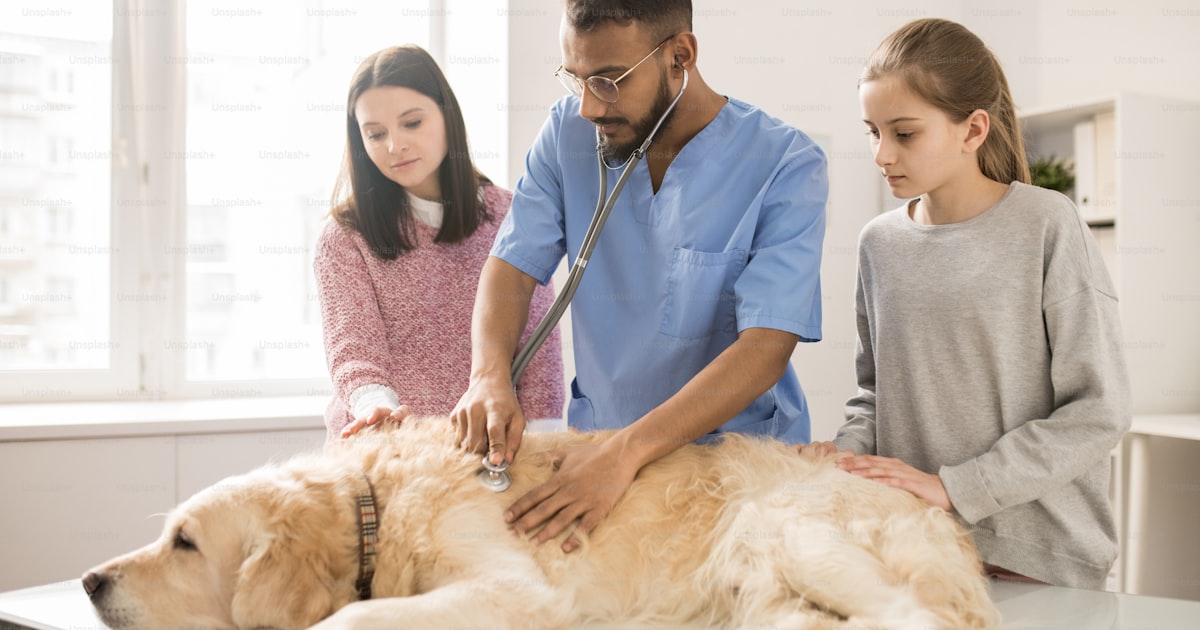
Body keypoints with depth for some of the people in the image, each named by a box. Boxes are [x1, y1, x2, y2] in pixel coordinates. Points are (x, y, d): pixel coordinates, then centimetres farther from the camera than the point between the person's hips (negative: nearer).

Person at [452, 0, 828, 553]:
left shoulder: (787, 166, -14)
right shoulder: (569, 131, -1)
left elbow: (765, 348, -22)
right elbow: (513, 266, -2)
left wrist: (626, 452, -32)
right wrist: (489, 377, -23)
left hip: (743, 458, -2)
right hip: (596, 439, 2)